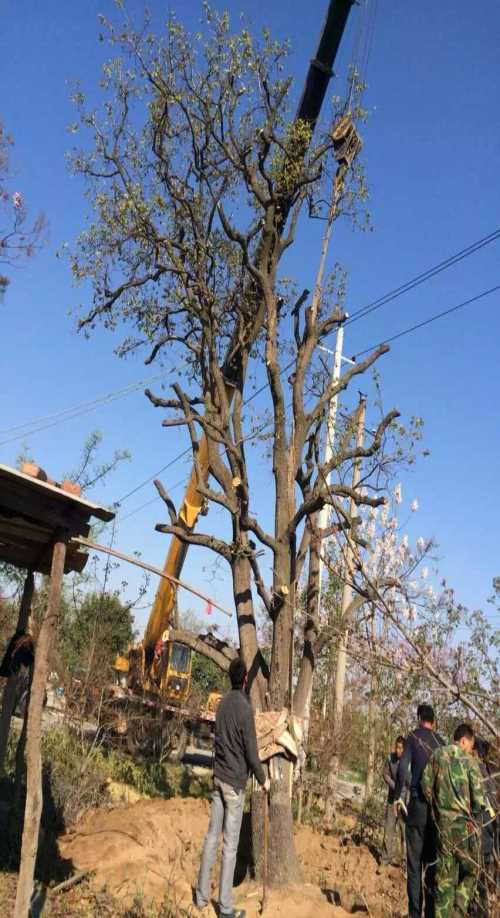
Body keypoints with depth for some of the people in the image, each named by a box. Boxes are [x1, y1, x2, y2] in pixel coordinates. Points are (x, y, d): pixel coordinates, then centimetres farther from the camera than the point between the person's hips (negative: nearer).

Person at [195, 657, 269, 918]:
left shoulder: (222, 703, 3)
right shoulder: (245, 708, -18)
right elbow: (251, 752, -13)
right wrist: (263, 779, 1)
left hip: (218, 776, 6)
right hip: (235, 781, -6)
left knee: (212, 836, 14)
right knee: (230, 845, 3)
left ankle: (202, 895, 23)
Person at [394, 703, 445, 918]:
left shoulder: (414, 736, 0)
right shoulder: (441, 742, 9)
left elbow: (403, 768, -9)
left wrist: (397, 796, 0)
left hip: (419, 803, -4)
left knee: (414, 862, 1)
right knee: (432, 860, 12)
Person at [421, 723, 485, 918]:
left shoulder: (436, 756, 2)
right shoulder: (469, 761, -7)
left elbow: (426, 786, -1)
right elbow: (478, 799, -9)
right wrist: (473, 816, 10)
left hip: (443, 826, 3)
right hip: (466, 826, -3)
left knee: (444, 878, 11)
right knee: (469, 872, 16)